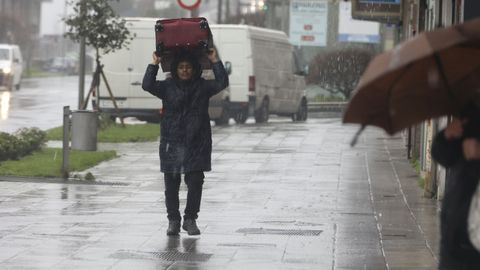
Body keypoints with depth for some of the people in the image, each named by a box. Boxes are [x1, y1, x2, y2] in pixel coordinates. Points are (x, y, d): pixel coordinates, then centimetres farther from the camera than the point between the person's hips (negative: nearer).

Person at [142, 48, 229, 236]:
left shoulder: (203, 86, 7)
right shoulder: (167, 87, 6)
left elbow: (222, 83, -6)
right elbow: (147, 85, -7)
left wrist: (215, 62, -9)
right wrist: (154, 64, -11)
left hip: (196, 144, 0)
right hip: (171, 144, 0)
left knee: (195, 183, -3)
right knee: (171, 185, 2)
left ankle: (190, 220, 9)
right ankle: (173, 220, 12)